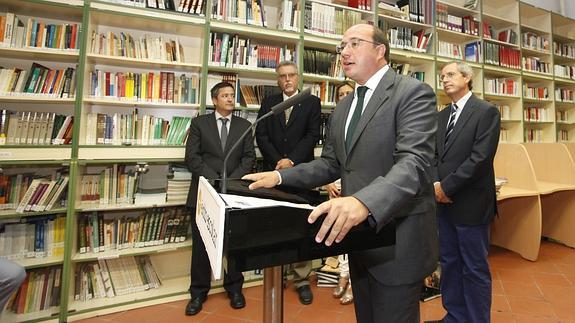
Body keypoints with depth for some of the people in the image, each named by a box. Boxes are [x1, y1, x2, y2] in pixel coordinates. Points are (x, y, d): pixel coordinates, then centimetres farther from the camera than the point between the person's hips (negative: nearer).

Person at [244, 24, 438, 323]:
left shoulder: (414, 93, -11)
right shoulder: (343, 106, 13)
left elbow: (415, 163, -25)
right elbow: (331, 163, 14)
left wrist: (364, 202, -42)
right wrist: (280, 176, 1)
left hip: (397, 241, -7)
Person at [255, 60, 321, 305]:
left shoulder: (312, 102, 7)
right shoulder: (268, 102, 13)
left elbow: (312, 136, -2)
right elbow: (261, 135, 5)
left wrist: (291, 160, -12)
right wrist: (278, 161, -7)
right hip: (273, 171, 2)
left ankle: (302, 279, 11)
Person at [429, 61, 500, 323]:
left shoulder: (486, 111, -6)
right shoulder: (441, 116, 13)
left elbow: (480, 158, -16)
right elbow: (434, 154, 11)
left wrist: (446, 186, -15)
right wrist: (436, 185, -6)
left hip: (471, 203, -6)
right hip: (444, 202, 7)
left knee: (475, 268, 6)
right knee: (449, 263, 16)